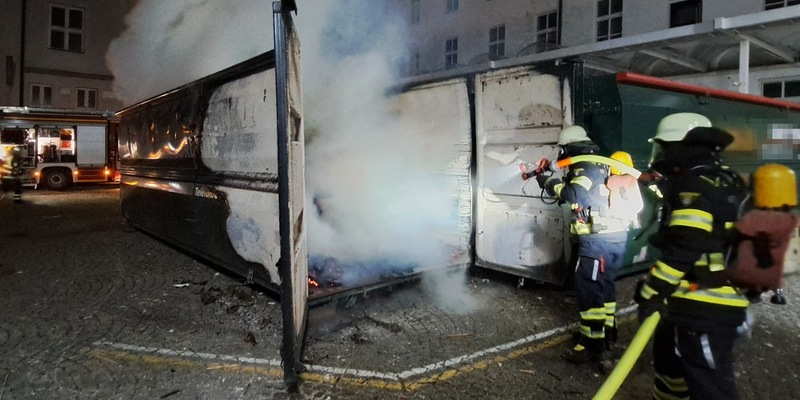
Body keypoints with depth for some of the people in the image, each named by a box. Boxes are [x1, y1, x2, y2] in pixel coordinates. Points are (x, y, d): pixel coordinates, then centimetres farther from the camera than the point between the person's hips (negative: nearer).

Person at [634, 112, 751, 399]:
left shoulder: (695, 186, -17)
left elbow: (682, 250, -25)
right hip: (711, 301, 11)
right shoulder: (722, 181, 15)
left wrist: (652, 293, -22)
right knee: (669, 357, 26)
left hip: (704, 307, -11)